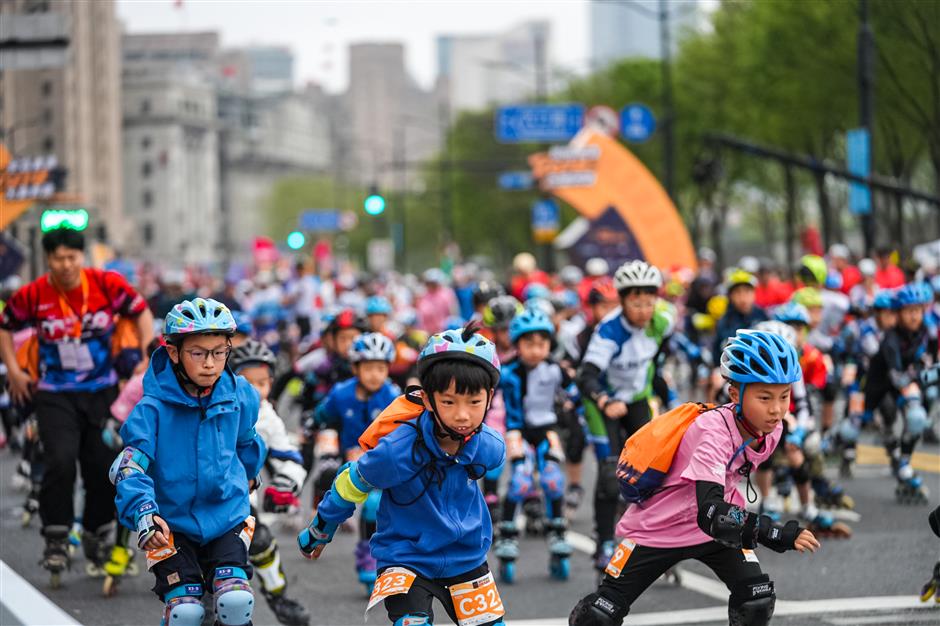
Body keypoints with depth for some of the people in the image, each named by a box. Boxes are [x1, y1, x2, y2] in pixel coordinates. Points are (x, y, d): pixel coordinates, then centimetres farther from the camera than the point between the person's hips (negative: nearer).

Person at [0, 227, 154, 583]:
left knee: (104, 467, 5)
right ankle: (56, 538, -6)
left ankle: (97, 533, 26)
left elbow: (141, 313, 4)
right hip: (55, 395, -1)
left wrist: (147, 359, -3)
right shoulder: (32, 296, -10)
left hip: (102, 392, 2)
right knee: (60, 461, -19)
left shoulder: (108, 285, -10)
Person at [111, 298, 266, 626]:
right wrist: (143, 512, -37)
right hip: (171, 522, -2)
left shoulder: (240, 396, -3)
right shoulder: (153, 407, -15)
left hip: (227, 516, 2)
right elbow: (130, 466, -21)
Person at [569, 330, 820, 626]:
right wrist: (780, 535, -53)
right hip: (659, 526, -5)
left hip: (716, 527, 5)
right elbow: (711, 514, -47)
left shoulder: (771, 429, -14)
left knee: (758, 602, -15)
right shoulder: (714, 432, -36)